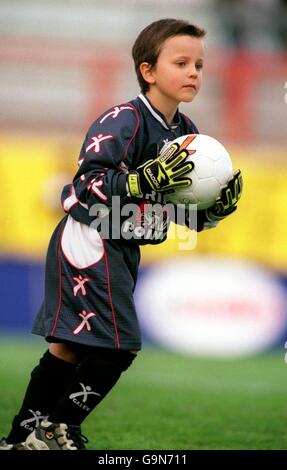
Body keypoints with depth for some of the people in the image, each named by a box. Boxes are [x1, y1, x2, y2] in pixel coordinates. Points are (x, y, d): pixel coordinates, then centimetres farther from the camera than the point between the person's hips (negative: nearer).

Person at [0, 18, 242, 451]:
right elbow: (88, 183, -25)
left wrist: (219, 206, -7)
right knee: (116, 346, -12)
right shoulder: (123, 121, -17)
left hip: (122, 249, 8)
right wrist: (147, 178, -34)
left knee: (70, 346, 13)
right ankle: (57, 432, 2)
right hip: (89, 240, -8)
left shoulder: (186, 133, 7)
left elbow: (188, 215, 13)